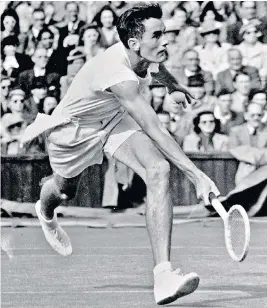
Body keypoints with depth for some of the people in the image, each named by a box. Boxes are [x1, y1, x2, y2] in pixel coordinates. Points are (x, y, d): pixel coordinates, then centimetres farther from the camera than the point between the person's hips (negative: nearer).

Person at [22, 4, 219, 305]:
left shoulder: (142, 54, -19)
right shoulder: (118, 74, -43)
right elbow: (155, 131, -46)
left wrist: (173, 86, 29)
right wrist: (196, 174, -48)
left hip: (114, 119, 6)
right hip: (74, 128, -5)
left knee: (159, 171, -22)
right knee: (64, 191, 22)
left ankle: (163, 278, -31)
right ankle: (45, 212, 67)